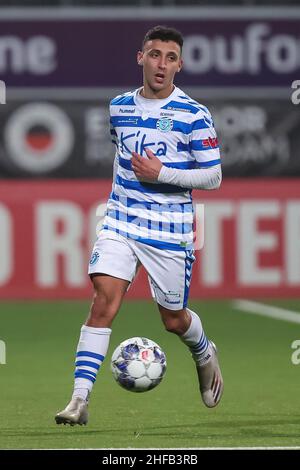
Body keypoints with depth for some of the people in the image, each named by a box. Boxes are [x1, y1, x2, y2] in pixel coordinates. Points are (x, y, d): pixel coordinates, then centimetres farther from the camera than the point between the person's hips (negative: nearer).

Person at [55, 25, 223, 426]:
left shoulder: (194, 115, -8)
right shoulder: (120, 107, 6)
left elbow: (214, 177, -8)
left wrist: (163, 174, -18)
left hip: (170, 231, -2)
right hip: (121, 221, 2)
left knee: (174, 319, 9)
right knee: (104, 299, -17)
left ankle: (205, 355, 46)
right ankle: (80, 399, -20)